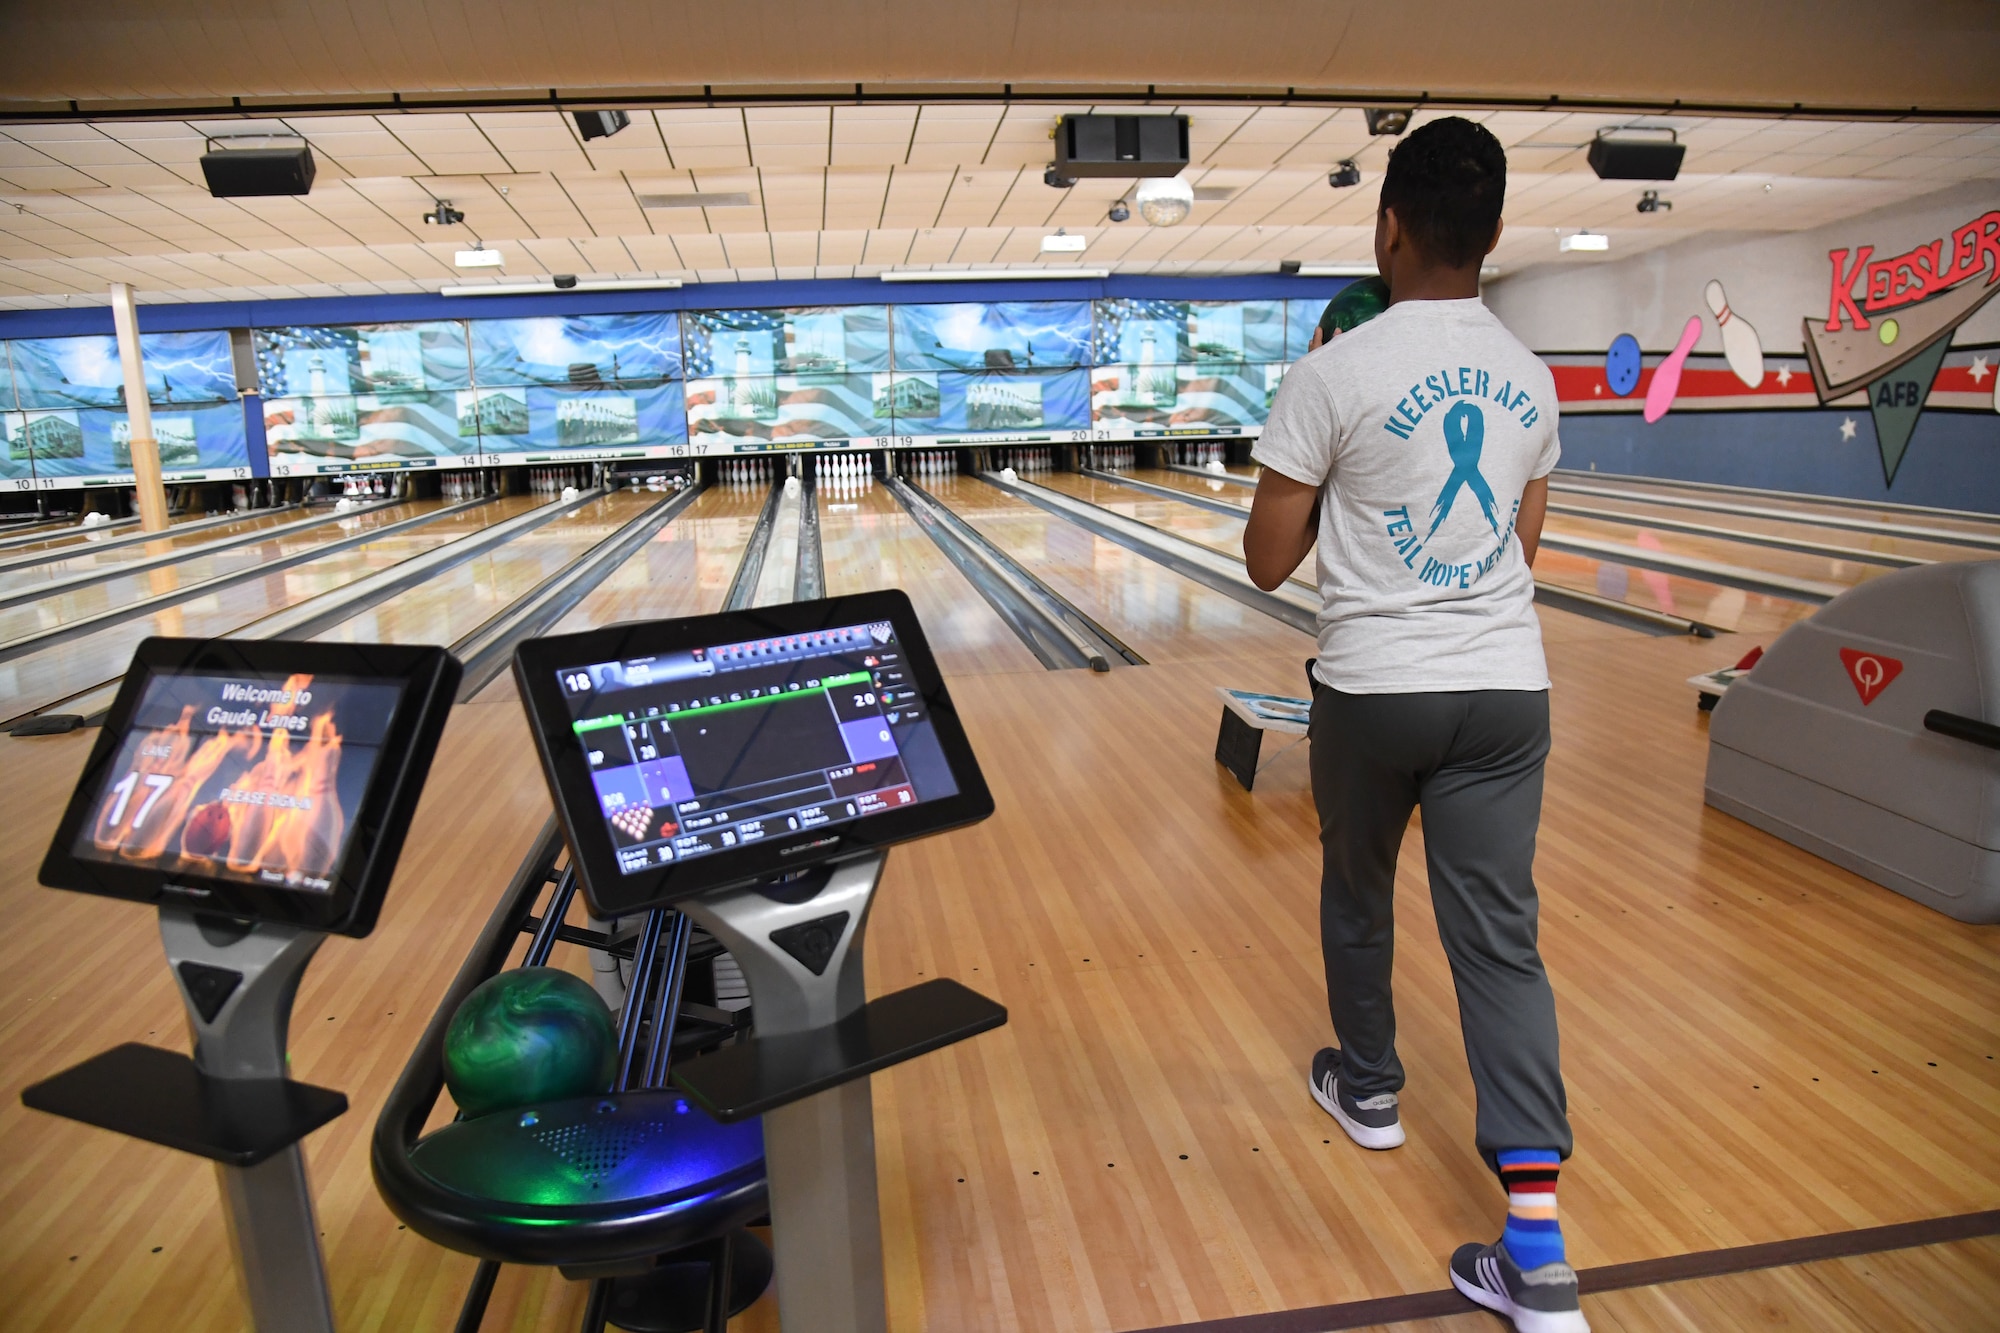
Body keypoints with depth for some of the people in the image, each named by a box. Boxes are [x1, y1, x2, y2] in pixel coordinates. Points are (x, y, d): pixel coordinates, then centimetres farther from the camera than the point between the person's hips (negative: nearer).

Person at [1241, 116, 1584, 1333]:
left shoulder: (1336, 373, -12)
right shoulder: (1531, 379, 6)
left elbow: (1268, 562, -8)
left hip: (1373, 689, -3)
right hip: (1506, 690, 4)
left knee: (1357, 892, 21)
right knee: (1500, 936, 4)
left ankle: (1369, 1088, 42)